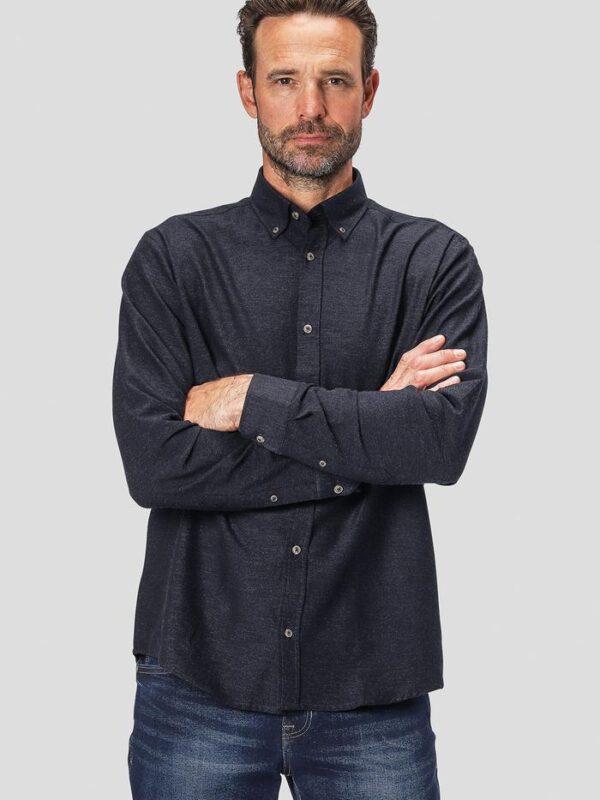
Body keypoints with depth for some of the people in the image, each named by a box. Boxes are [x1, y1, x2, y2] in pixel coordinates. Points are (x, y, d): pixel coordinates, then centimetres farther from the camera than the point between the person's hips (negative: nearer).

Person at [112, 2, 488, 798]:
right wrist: (366, 428, -11)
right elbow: (153, 462, -11)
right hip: (200, 683, 0)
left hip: (372, 688, 0)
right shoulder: (174, 256, 0)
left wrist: (256, 399, -13)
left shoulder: (436, 260, 1)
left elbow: (445, 438, -13)